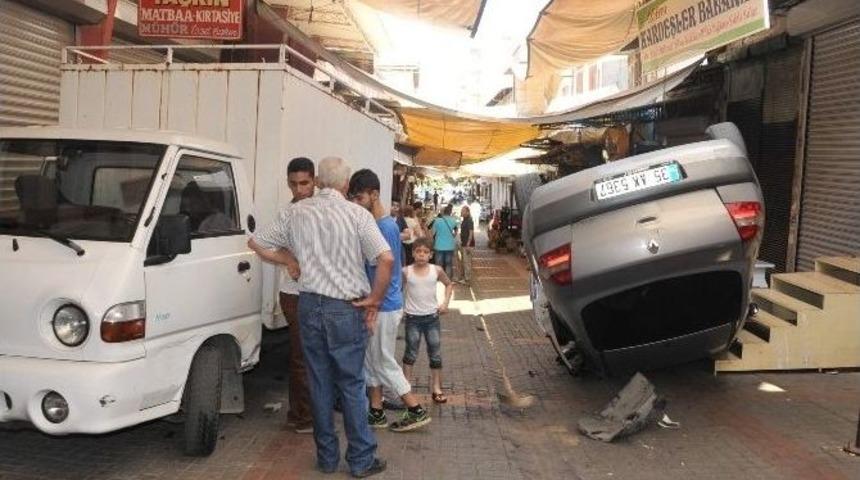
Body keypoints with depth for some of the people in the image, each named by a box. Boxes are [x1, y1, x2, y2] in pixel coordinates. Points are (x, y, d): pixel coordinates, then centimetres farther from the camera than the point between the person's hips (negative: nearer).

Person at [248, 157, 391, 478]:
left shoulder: (297, 212, 3)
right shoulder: (357, 214, -9)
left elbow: (256, 243, 11)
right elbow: (386, 259, -19)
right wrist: (374, 300, -7)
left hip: (309, 305, 3)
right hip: (347, 308, -3)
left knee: (319, 383, 13)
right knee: (352, 385, 6)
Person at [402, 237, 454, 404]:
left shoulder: (437, 270, -4)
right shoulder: (406, 272, -9)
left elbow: (449, 284, 12)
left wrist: (445, 303, 3)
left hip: (432, 316, 2)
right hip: (413, 317, -2)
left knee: (436, 354, 7)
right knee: (411, 353, 7)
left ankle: (437, 388, 18)